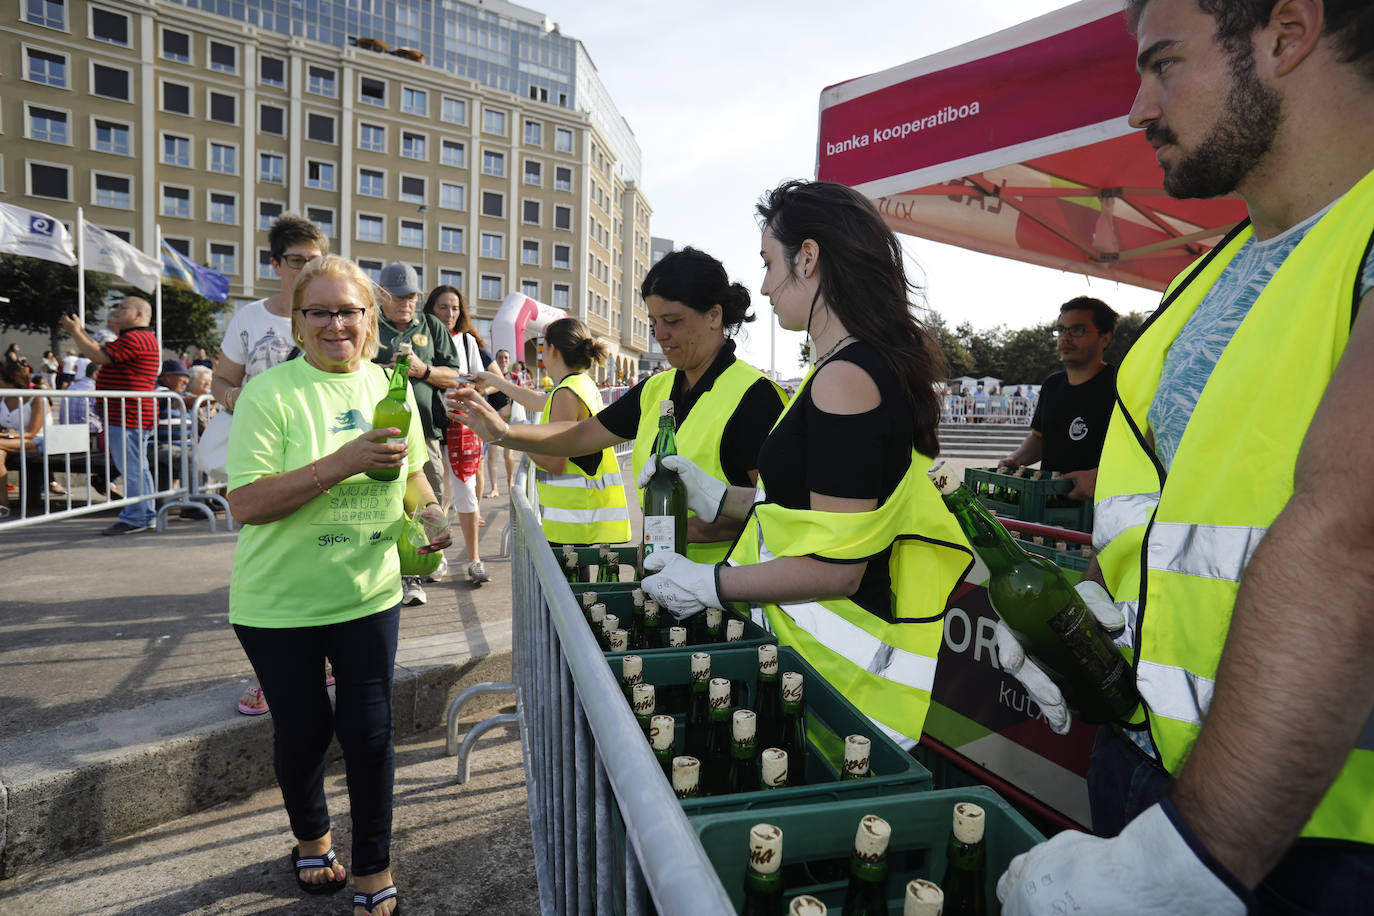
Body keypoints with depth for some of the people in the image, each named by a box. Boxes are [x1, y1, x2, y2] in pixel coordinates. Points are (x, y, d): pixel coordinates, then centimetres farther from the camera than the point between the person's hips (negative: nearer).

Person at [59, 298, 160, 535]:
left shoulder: (135, 338, -14)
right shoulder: (138, 338, 22)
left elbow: (99, 356, -17)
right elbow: (102, 352, 27)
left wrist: (75, 332, -6)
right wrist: (81, 331, 25)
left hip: (128, 417, -11)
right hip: (128, 416, 11)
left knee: (132, 469, -8)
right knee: (137, 468, 14)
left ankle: (135, 519, -4)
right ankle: (146, 516, 20)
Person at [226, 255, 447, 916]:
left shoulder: (388, 386, 2)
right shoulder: (271, 392, -13)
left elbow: (410, 472, 15)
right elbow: (244, 504, -20)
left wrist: (427, 508, -6)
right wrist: (342, 463, -30)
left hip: (369, 594, 3)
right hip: (279, 603, -2)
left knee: (369, 732, 6)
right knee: (303, 730, 13)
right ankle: (310, 836, 44)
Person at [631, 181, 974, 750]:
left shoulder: (844, 378, -22)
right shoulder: (880, 362, 10)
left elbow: (836, 569, -23)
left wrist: (709, 585, -13)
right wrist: (720, 498, 14)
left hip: (835, 670, -9)